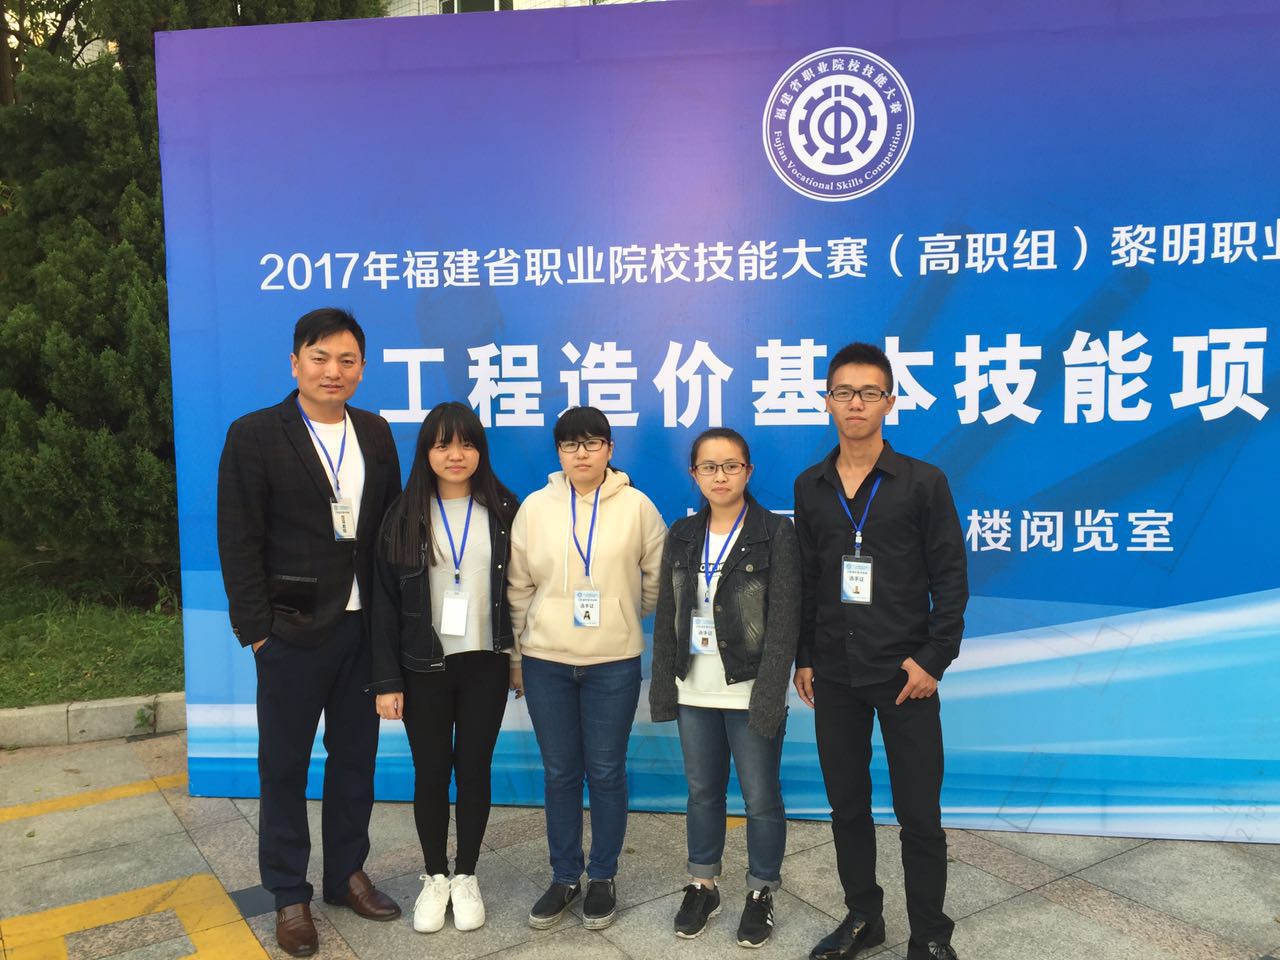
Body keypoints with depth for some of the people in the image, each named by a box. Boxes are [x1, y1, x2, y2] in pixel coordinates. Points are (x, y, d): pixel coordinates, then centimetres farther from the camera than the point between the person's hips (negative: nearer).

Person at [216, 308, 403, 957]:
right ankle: (289, 895, 26)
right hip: (293, 629, -4)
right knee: (284, 764, 10)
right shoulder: (254, 436, -6)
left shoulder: (375, 434, 7)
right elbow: (239, 542, -7)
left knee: (355, 756, 15)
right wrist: (256, 628, -10)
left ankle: (347, 874, 33)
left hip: (365, 627, 4)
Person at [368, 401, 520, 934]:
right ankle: (434, 877, 29)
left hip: (485, 663, 0)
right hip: (423, 667, 0)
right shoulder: (403, 515, -3)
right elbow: (385, 601, -3)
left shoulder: (503, 510, -1)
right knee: (431, 772, 10)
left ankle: (466, 875, 28)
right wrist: (386, 679, -6)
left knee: (474, 769, 10)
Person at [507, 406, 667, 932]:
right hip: (546, 661, 2)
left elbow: (657, 578, 6)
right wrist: (519, 651, 8)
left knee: (606, 771, 8)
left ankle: (603, 878, 25)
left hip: (614, 662, -1)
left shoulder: (637, 506, -5)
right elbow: (519, 586, 6)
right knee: (559, 773, 11)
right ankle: (564, 878, 27)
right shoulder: (535, 507, 0)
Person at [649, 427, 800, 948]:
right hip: (694, 691, 4)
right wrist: (663, 686, 4)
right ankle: (702, 885, 35)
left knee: (761, 797, 8)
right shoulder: (682, 535, 5)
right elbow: (666, 616, 8)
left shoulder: (776, 533, -8)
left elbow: (784, 622, -12)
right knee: (702, 792, 17)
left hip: (750, 692, -4)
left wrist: (770, 696, -17)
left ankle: (761, 891, 28)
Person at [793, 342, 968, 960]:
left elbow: (951, 578, -4)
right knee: (846, 803, 14)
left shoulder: (922, 482, -4)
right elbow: (805, 580, 9)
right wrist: (803, 658, 7)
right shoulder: (809, 487, 6)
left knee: (918, 811, 5)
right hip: (833, 675, 3)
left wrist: (934, 659, -10)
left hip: (904, 673, -3)